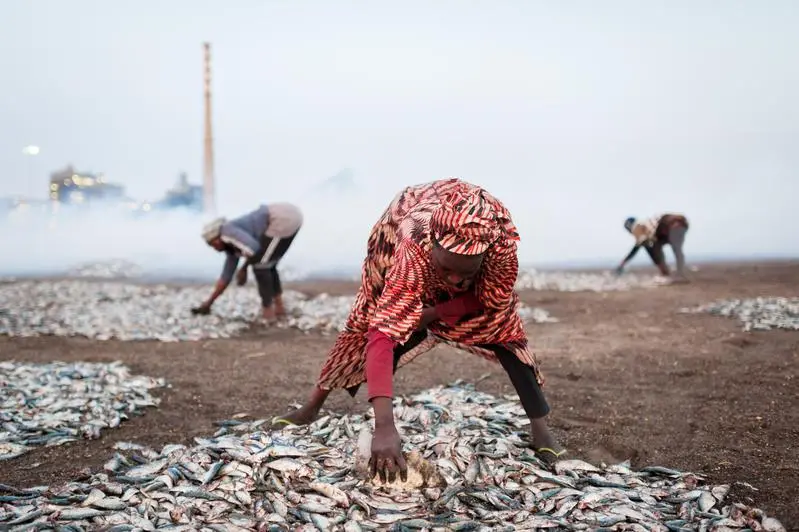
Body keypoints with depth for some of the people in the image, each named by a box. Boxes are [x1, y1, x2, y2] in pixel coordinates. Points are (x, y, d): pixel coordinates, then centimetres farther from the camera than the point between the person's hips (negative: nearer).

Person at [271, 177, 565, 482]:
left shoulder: (502, 236, -42)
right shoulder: (413, 250, -47)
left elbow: (493, 299, -21)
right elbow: (383, 334, -52)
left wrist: (432, 314, -28)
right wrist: (384, 427, -61)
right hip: (403, 232, -1)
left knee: (501, 325, -14)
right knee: (372, 323, -4)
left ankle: (540, 427, -5)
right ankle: (312, 407, 15)